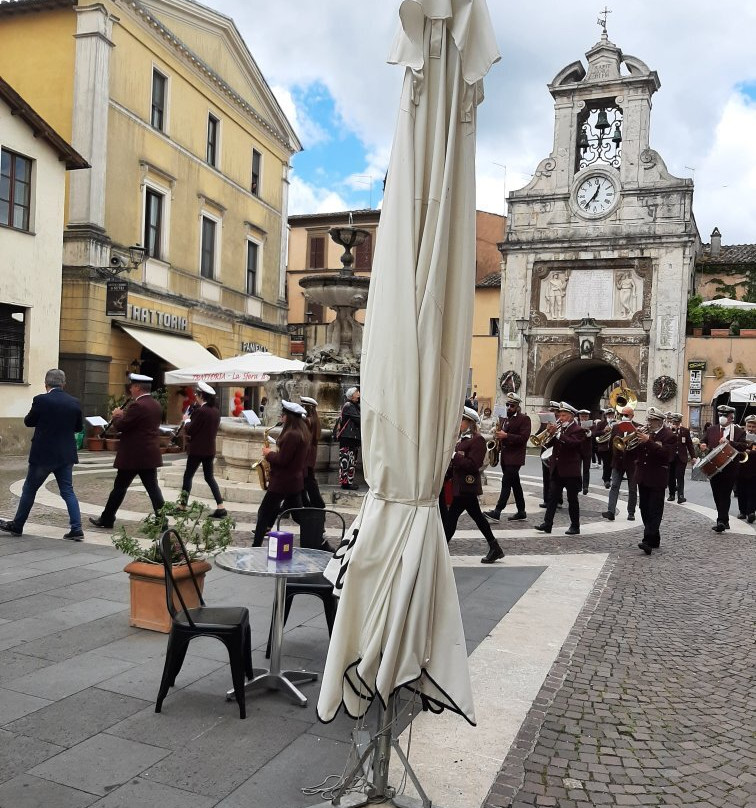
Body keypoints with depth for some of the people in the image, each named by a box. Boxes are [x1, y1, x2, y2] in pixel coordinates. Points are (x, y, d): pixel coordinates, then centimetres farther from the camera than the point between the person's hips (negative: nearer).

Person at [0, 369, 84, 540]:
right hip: (66, 455, 3)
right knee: (68, 491, 8)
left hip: (43, 455, -3)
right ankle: (76, 529, 1)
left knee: (29, 490, 13)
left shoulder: (41, 400, -13)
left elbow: (28, 422, 0)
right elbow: (79, 427, 9)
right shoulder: (74, 402, -2)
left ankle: (17, 525, 26)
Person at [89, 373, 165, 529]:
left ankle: (106, 519, 18)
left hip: (132, 456, -7)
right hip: (151, 455, 7)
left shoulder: (137, 406, -18)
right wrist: (124, 414, 16)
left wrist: (117, 415, 4)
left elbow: (120, 426, -16)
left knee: (119, 488, 6)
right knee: (153, 488, 6)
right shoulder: (157, 405, 9)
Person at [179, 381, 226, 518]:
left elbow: (189, 431, -14)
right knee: (209, 477, 11)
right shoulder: (216, 411, 8)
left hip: (197, 449, -7)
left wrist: (187, 420, 5)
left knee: (188, 475, 4)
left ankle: (183, 506, 9)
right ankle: (220, 507, 3)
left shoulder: (199, 411, -17)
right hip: (210, 449, 8)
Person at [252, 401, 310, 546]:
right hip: (296, 481, 9)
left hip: (282, 482, -9)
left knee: (264, 513, 1)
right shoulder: (303, 433, 9)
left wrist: (269, 453, -6)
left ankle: (256, 546, 3)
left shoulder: (291, 435, -21)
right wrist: (275, 451, 10)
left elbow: (282, 460, -21)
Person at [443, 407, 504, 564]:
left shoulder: (477, 440, -13)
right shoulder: (463, 438, 15)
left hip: (466, 486, -10)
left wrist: (454, 456, -22)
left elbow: (473, 464, -21)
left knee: (451, 516, -7)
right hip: (461, 485, 10)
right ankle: (495, 549, 24)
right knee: (477, 516, 15)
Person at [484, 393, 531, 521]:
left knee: (506, 483, -12)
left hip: (515, 457, -8)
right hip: (505, 456, 8)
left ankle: (497, 511, -15)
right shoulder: (505, 419, 17)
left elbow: (524, 438, -16)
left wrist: (506, 436, -23)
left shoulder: (524, 419, -7)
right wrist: (498, 436, 3)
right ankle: (521, 512, 19)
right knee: (515, 484, 12)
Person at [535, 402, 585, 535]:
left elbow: (572, 443, -24)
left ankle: (575, 526, 12)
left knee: (572, 499, 3)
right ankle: (547, 523, 4)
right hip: (556, 469, 6)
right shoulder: (559, 428, 13)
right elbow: (549, 443, 10)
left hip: (570, 470, -6)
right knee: (552, 497, 3)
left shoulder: (578, 430, -6)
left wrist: (557, 434, -26)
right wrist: (550, 433, -8)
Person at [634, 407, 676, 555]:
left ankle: (648, 541, -15)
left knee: (655, 510, -9)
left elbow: (666, 453, -21)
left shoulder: (668, 436, -6)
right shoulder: (645, 433, 11)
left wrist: (648, 441, -25)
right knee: (645, 509, 11)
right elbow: (635, 453, 11)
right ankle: (654, 540, 21)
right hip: (642, 477, 7)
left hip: (657, 479, -7)